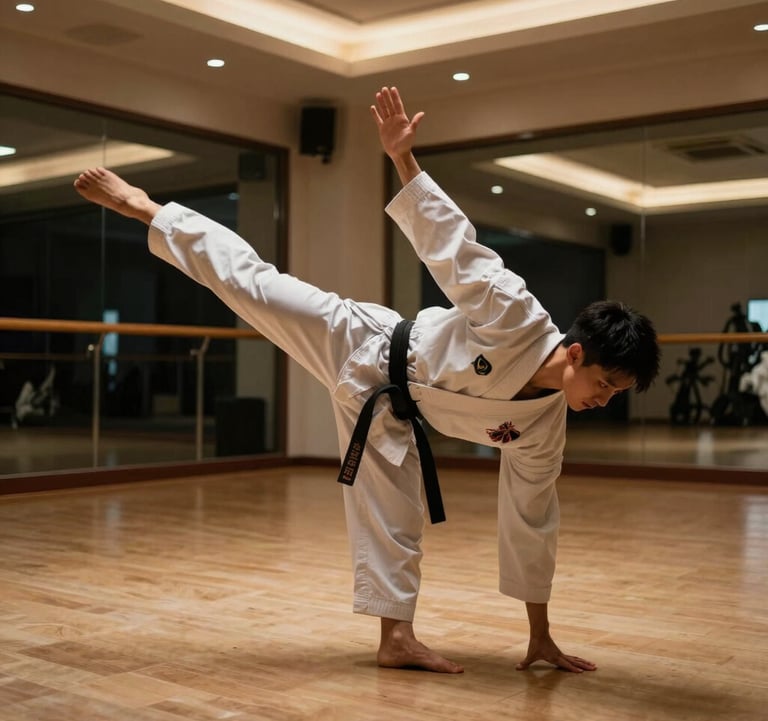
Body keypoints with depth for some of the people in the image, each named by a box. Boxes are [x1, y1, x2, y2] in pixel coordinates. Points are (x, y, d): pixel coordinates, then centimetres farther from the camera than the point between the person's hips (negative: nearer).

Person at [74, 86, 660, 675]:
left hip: (385, 406, 5)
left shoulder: (544, 428, -11)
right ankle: (145, 208, 13)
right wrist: (403, 158, -37)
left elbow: (531, 521, -2)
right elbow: (451, 240, -28)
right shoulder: (517, 319, -30)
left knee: (394, 518, 0)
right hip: (365, 348, -5)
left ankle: (397, 638, 16)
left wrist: (540, 633, 1)